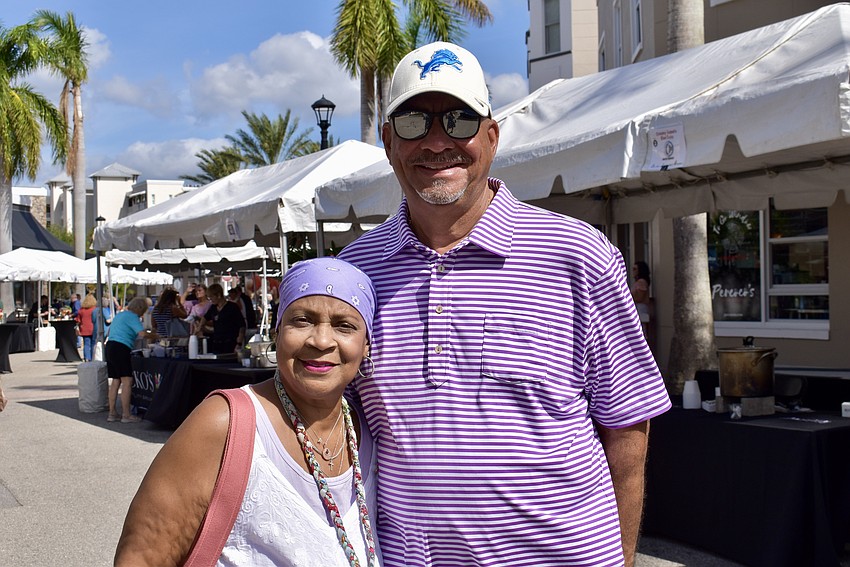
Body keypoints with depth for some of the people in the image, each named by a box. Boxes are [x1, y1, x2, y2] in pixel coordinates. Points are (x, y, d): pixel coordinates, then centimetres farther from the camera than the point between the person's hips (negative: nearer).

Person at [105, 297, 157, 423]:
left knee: (116, 381, 13)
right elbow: (142, 333, -19)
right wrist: (153, 335, -2)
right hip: (121, 348, -10)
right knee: (127, 381, -8)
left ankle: (112, 413, 14)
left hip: (109, 347, 10)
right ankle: (126, 415, -11)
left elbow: (110, 330, 32)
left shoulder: (119, 315, 21)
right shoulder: (132, 317, -8)